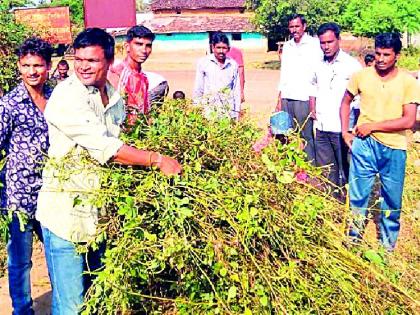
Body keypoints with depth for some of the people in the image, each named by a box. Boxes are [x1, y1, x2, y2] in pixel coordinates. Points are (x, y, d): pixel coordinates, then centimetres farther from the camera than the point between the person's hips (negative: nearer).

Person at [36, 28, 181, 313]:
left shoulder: (116, 99, 9)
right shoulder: (66, 96, -14)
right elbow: (104, 147, -24)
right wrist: (156, 160, -24)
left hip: (102, 213, 7)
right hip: (66, 214, -6)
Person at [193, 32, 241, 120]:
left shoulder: (233, 65, 7)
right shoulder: (203, 63, 2)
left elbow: (236, 90, 13)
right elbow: (198, 89, 6)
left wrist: (236, 112, 12)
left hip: (228, 110, 2)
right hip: (208, 109, -2)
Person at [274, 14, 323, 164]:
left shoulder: (313, 44, -4)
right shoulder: (287, 46, 14)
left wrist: (313, 104, -13)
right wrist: (279, 100, 13)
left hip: (304, 99, -5)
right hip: (287, 99, 6)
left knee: (307, 137, -2)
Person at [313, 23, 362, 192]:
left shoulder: (352, 65, -7)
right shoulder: (319, 64, 9)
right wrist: (313, 111, 12)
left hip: (342, 129, -5)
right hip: (321, 128, 6)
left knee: (345, 170, 3)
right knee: (325, 170, 13)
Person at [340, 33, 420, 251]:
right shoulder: (361, 76, -1)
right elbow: (346, 102, 14)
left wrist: (372, 126, -13)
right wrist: (345, 132, 6)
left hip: (394, 148, 0)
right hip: (364, 145, 1)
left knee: (392, 201, 12)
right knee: (357, 196, 7)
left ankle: (387, 246, 32)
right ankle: (354, 240, 27)